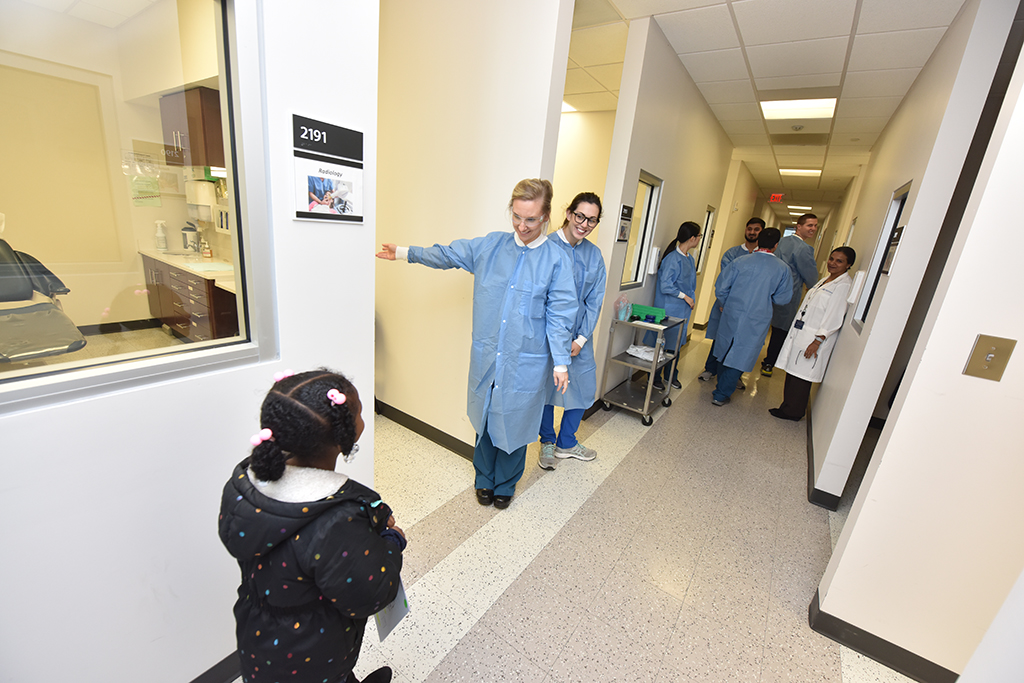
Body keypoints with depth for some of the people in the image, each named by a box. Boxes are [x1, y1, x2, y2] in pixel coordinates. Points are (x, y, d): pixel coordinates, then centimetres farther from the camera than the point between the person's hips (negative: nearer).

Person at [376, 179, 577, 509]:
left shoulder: (557, 258, -6)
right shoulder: (489, 246, 3)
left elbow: (558, 314, -5)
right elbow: (447, 254, 15)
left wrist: (561, 362, -8)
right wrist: (404, 252, 20)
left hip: (526, 362, -2)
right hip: (486, 355, 3)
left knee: (514, 422, 12)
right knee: (485, 417, 16)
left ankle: (505, 485, 38)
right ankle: (484, 480, 41)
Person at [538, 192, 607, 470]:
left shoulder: (594, 254, 4)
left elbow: (594, 300, 5)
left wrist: (582, 338, -4)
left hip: (579, 336, 5)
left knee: (584, 388, 11)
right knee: (546, 387, 9)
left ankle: (566, 443, 34)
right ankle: (547, 443, 33)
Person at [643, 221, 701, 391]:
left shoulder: (689, 258, 10)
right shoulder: (673, 259, -18)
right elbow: (665, 286, -21)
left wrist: (690, 296, 10)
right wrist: (685, 296, -14)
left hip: (682, 310, 9)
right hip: (669, 309, -9)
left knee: (675, 344, 17)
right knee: (662, 344, 2)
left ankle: (671, 376, 32)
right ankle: (655, 378, 17)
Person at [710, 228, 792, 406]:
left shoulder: (740, 262, -4)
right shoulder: (782, 269, -4)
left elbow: (721, 288, -2)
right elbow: (782, 298, 2)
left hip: (731, 316, 2)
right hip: (757, 321, -1)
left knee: (725, 351, 18)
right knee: (741, 357, 6)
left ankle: (723, 387, 35)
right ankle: (721, 395, 8)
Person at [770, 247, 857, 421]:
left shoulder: (844, 285, -13)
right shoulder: (825, 280, 15)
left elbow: (834, 318, -18)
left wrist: (817, 341, -21)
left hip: (813, 339, -9)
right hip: (800, 334, 9)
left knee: (800, 375, -1)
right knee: (792, 372, 14)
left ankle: (793, 412, 12)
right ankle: (788, 407, 26)